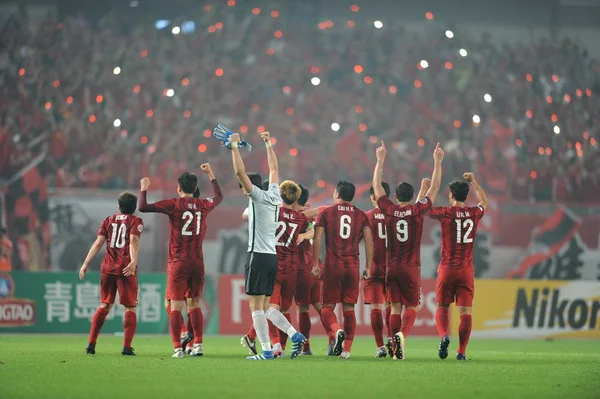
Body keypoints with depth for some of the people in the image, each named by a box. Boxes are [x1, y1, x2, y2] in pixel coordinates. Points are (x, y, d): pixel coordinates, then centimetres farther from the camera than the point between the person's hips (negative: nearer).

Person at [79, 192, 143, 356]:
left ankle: (91, 344, 7)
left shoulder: (109, 221, 14)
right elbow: (133, 241, -16)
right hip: (126, 269, -4)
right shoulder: (136, 221, 2)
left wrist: (86, 264, 4)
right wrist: (133, 261, -29)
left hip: (108, 268, 4)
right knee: (130, 308, 3)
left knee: (104, 306, 15)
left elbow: (98, 243, 5)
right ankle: (126, 347, -9)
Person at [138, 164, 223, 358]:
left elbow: (143, 207, -11)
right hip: (197, 262, 4)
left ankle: (178, 348, -9)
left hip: (178, 262, -4)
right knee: (194, 303, 12)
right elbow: (219, 197, 30)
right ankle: (198, 344, 4)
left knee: (176, 305, -3)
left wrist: (144, 189, 7)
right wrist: (210, 174, 40)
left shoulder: (174, 204, -7)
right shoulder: (203, 205, 6)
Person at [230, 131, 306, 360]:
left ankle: (266, 351, -11)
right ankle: (295, 335, -2)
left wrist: (234, 146, -5)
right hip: (272, 256, 8)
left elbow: (240, 172, -13)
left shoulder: (258, 197, -7)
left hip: (258, 256, -8)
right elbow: (274, 169, 27)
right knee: (265, 306, 12)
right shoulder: (274, 196, 12)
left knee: (256, 306, -6)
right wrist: (268, 144, 33)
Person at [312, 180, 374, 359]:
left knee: (327, 306, 4)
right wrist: (368, 266, 9)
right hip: (353, 267, 2)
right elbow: (369, 241, 4)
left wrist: (316, 263, 2)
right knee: (349, 308, 7)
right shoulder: (361, 215, 9)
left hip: (332, 266, -2)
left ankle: (337, 330, -25)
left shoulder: (326, 213, 3)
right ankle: (346, 349, 1)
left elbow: (317, 239, -3)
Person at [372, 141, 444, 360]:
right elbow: (434, 187, 2)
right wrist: (437, 161, 10)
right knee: (411, 307, 4)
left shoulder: (389, 210, 0)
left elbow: (376, 184, 11)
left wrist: (381, 159, 19)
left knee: (395, 307, 5)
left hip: (392, 267, 2)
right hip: (411, 267, -2)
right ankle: (401, 334, -24)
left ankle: (396, 349, -1)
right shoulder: (417, 210, -6)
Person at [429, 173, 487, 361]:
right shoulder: (474, 213, 2)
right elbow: (484, 201, 27)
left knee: (442, 307, 9)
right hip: (467, 270, 2)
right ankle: (461, 351, -3)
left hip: (447, 268, -2)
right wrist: (473, 182, 35)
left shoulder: (445, 213, -6)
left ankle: (444, 336, -17)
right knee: (465, 311, 1)